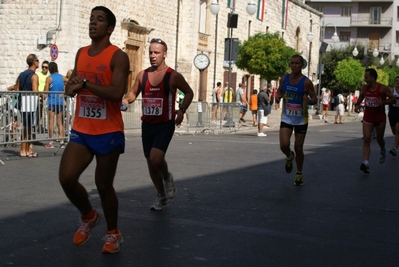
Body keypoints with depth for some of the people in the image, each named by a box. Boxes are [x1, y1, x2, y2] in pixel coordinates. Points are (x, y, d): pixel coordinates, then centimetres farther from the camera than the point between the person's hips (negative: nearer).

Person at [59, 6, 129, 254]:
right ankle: (88, 216, 22)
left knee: (104, 185, 4)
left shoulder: (118, 56, -11)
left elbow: (117, 93, -23)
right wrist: (72, 87, -5)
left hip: (108, 132, -5)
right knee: (67, 178, -7)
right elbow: (70, 86, 19)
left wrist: (85, 83, -21)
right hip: (81, 131, 6)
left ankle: (113, 233, 26)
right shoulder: (81, 54, 11)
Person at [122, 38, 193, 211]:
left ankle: (167, 178, 11)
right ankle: (161, 196, 30)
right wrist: (126, 100, -6)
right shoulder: (142, 75, 4)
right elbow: (133, 92, 16)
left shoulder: (173, 76, -8)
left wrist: (182, 110, -11)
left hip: (165, 125, -5)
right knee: (150, 162, 11)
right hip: (147, 125, 5)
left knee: (156, 158, -23)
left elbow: (189, 93, 4)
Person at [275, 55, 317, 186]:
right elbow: (280, 90, 15)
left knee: (298, 148, 5)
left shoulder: (306, 82, -12)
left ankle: (299, 174, 26)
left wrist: (309, 101, -30)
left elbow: (314, 99, -7)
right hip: (286, 118, 2)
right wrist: (278, 96, -8)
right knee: (284, 145, -15)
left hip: (301, 120, -2)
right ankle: (289, 157, 22)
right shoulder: (284, 79, -3)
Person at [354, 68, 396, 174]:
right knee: (366, 139, -13)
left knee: (379, 139, 15)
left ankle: (382, 151, 50)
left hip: (380, 117, -2)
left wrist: (382, 102, -27)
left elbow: (393, 99, -11)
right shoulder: (364, 88, -3)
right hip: (368, 117, 2)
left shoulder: (383, 88, -15)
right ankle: (365, 163, -21)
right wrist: (357, 104, -1)